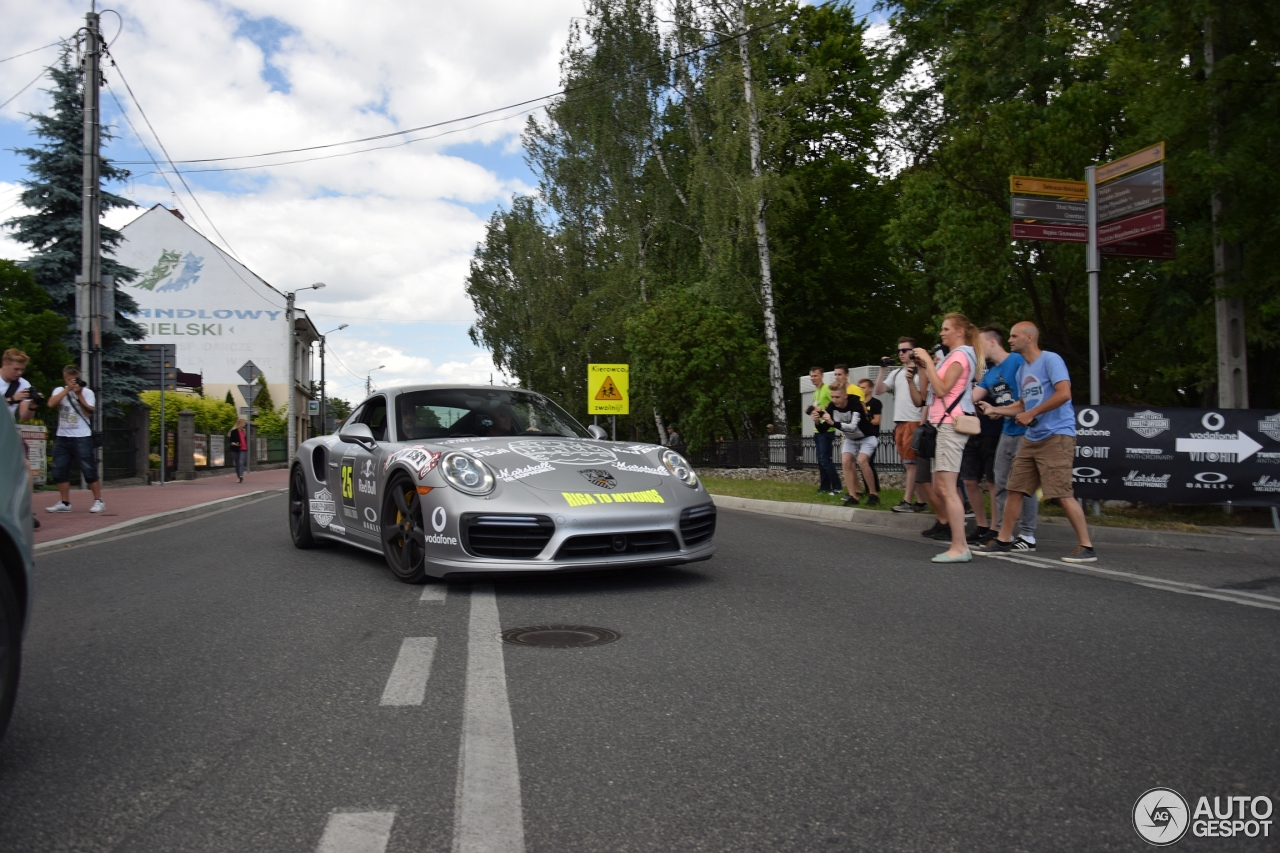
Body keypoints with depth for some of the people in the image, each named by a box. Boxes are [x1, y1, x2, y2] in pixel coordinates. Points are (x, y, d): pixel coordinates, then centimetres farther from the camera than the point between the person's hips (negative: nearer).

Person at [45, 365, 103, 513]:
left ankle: (98, 501, 4)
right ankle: (65, 503, 12)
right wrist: (68, 389, -13)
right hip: (62, 437, 4)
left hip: (82, 437, -4)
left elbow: (89, 413, -8)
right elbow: (51, 404, -10)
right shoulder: (59, 390, 10)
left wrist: (79, 394, -11)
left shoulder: (87, 392, 2)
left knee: (89, 470, -3)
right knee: (59, 471, 4)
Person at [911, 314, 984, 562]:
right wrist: (925, 367, 11)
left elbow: (941, 389, -16)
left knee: (946, 488, -13)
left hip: (951, 424, -10)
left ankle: (959, 548, -13)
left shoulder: (960, 355, -7)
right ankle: (959, 544, 12)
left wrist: (928, 361, -12)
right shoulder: (955, 355, 23)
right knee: (939, 490, 9)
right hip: (944, 424, 10)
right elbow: (937, 388, 18)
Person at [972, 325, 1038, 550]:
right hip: (1007, 432, 8)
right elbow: (970, 398, 10)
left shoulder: (1018, 361, -9)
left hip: (1025, 431, -8)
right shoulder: (989, 374, 14)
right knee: (1002, 484, 9)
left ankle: (1027, 535, 3)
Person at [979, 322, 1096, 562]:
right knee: (1015, 489, 9)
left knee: (1063, 493, -10)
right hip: (1031, 438, 9)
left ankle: (1086, 547, -2)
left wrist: (1031, 414, -17)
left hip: (1056, 436, -9)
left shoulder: (1050, 359, -9)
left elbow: (1064, 394, -20)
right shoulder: (1022, 370, 16)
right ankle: (1003, 541, 16)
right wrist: (995, 409, 13)